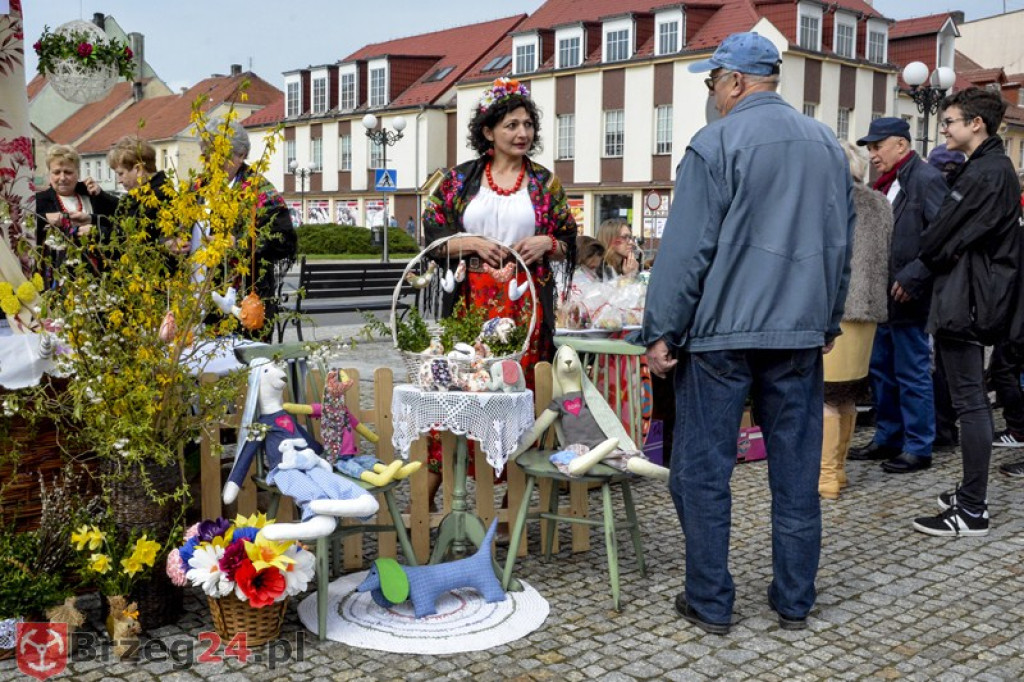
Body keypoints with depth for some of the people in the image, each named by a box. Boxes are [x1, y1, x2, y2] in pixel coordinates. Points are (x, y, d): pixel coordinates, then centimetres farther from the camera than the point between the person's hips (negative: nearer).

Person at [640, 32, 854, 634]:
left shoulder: (715, 144, -7)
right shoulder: (828, 144, 12)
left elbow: (686, 249, -10)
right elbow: (841, 242, 18)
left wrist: (662, 332, -5)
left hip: (721, 331, -5)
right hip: (801, 334, 6)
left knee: (703, 471, 4)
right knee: (797, 471, 11)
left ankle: (711, 603, 11)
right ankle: (794, 602, 20)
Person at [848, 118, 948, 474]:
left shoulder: (926, 179, -12)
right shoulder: (886, 184, 14)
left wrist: (912, 277, -21)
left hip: (909, 297, -9)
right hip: (883, 296, 9)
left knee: (912, 373, 0)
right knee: (881, 368, 15)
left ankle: (918, 448, 12)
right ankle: (887, 439, 28)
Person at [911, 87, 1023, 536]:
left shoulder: (986, 174, -17)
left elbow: (941, 238, -15)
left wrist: (919, 268, 2)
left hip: (965, 301, -11)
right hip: (973, 299, 11)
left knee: (970, 402, -7)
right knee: (972, 400, 16)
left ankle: (971, 511, -2)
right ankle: (973, 493, 26)